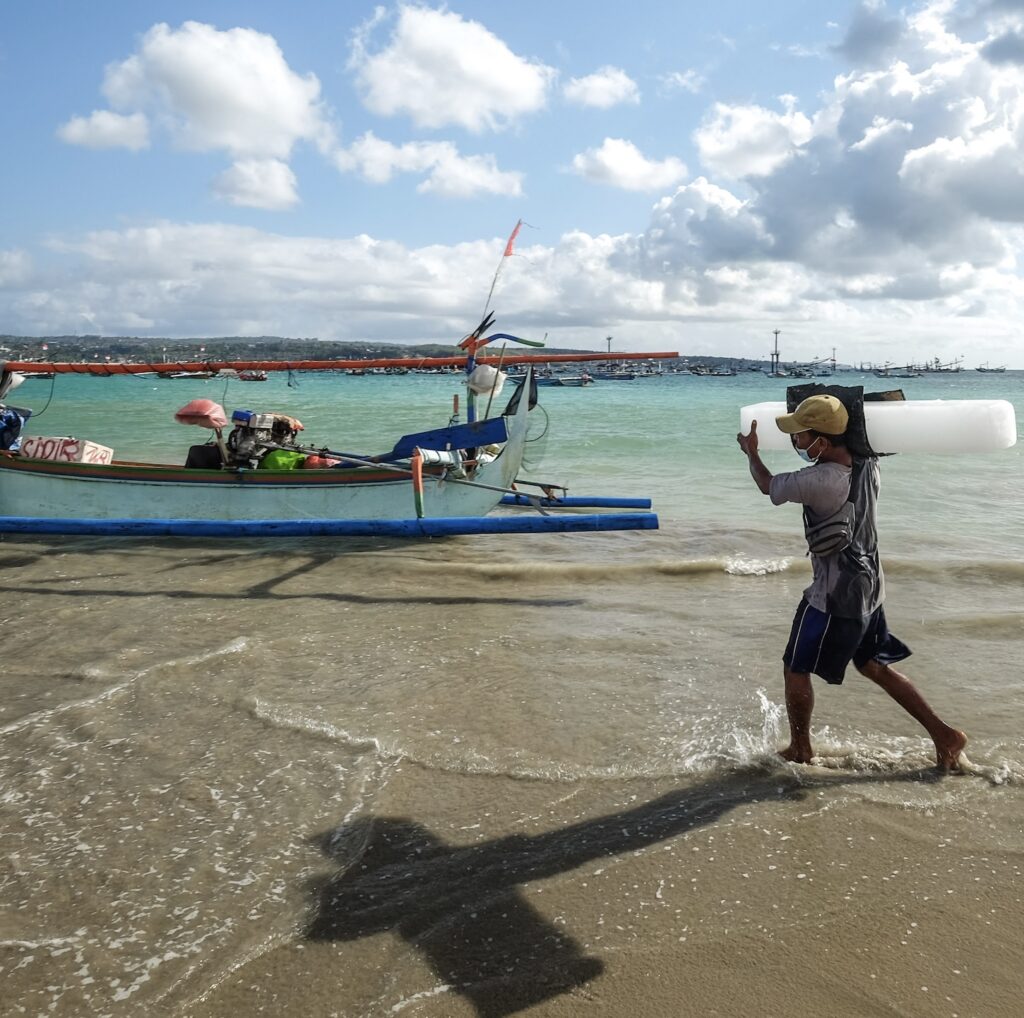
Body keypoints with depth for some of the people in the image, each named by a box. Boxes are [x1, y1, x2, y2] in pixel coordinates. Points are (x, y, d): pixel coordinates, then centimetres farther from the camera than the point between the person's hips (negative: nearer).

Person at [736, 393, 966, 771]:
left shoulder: (820, 481, -27)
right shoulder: (867, 466, -5)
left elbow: (768, 485, -9)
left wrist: (751, 452, 9)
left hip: (833, 596, -8)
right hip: (868, 586, 8)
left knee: (796, 669, 11)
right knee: (875, 666, 22)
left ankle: (799, 750, 26)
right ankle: (943, 734, 23)